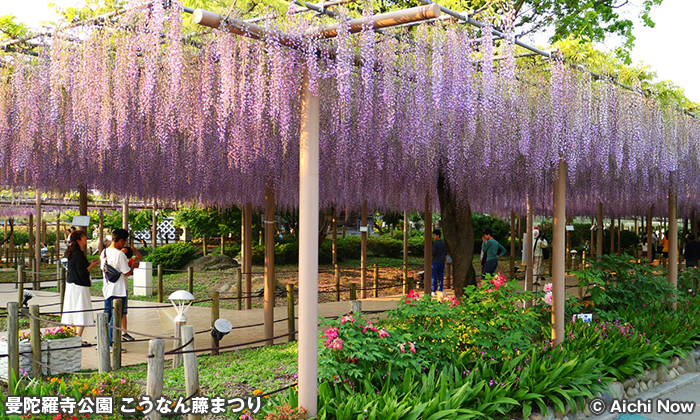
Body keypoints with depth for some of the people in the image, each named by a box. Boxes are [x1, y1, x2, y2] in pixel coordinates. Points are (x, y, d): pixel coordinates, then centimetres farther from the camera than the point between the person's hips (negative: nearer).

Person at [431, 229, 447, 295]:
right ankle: (440, 291, 3)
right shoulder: (444, 244, 11)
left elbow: (433, 253, -14)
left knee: (434, 277, -2)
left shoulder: (435, 243, -10)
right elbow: (446, 253, 17)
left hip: (435, 262, -6)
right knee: (440, 277, 6)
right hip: (442, 262, 6)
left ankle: (433, 291, -3)